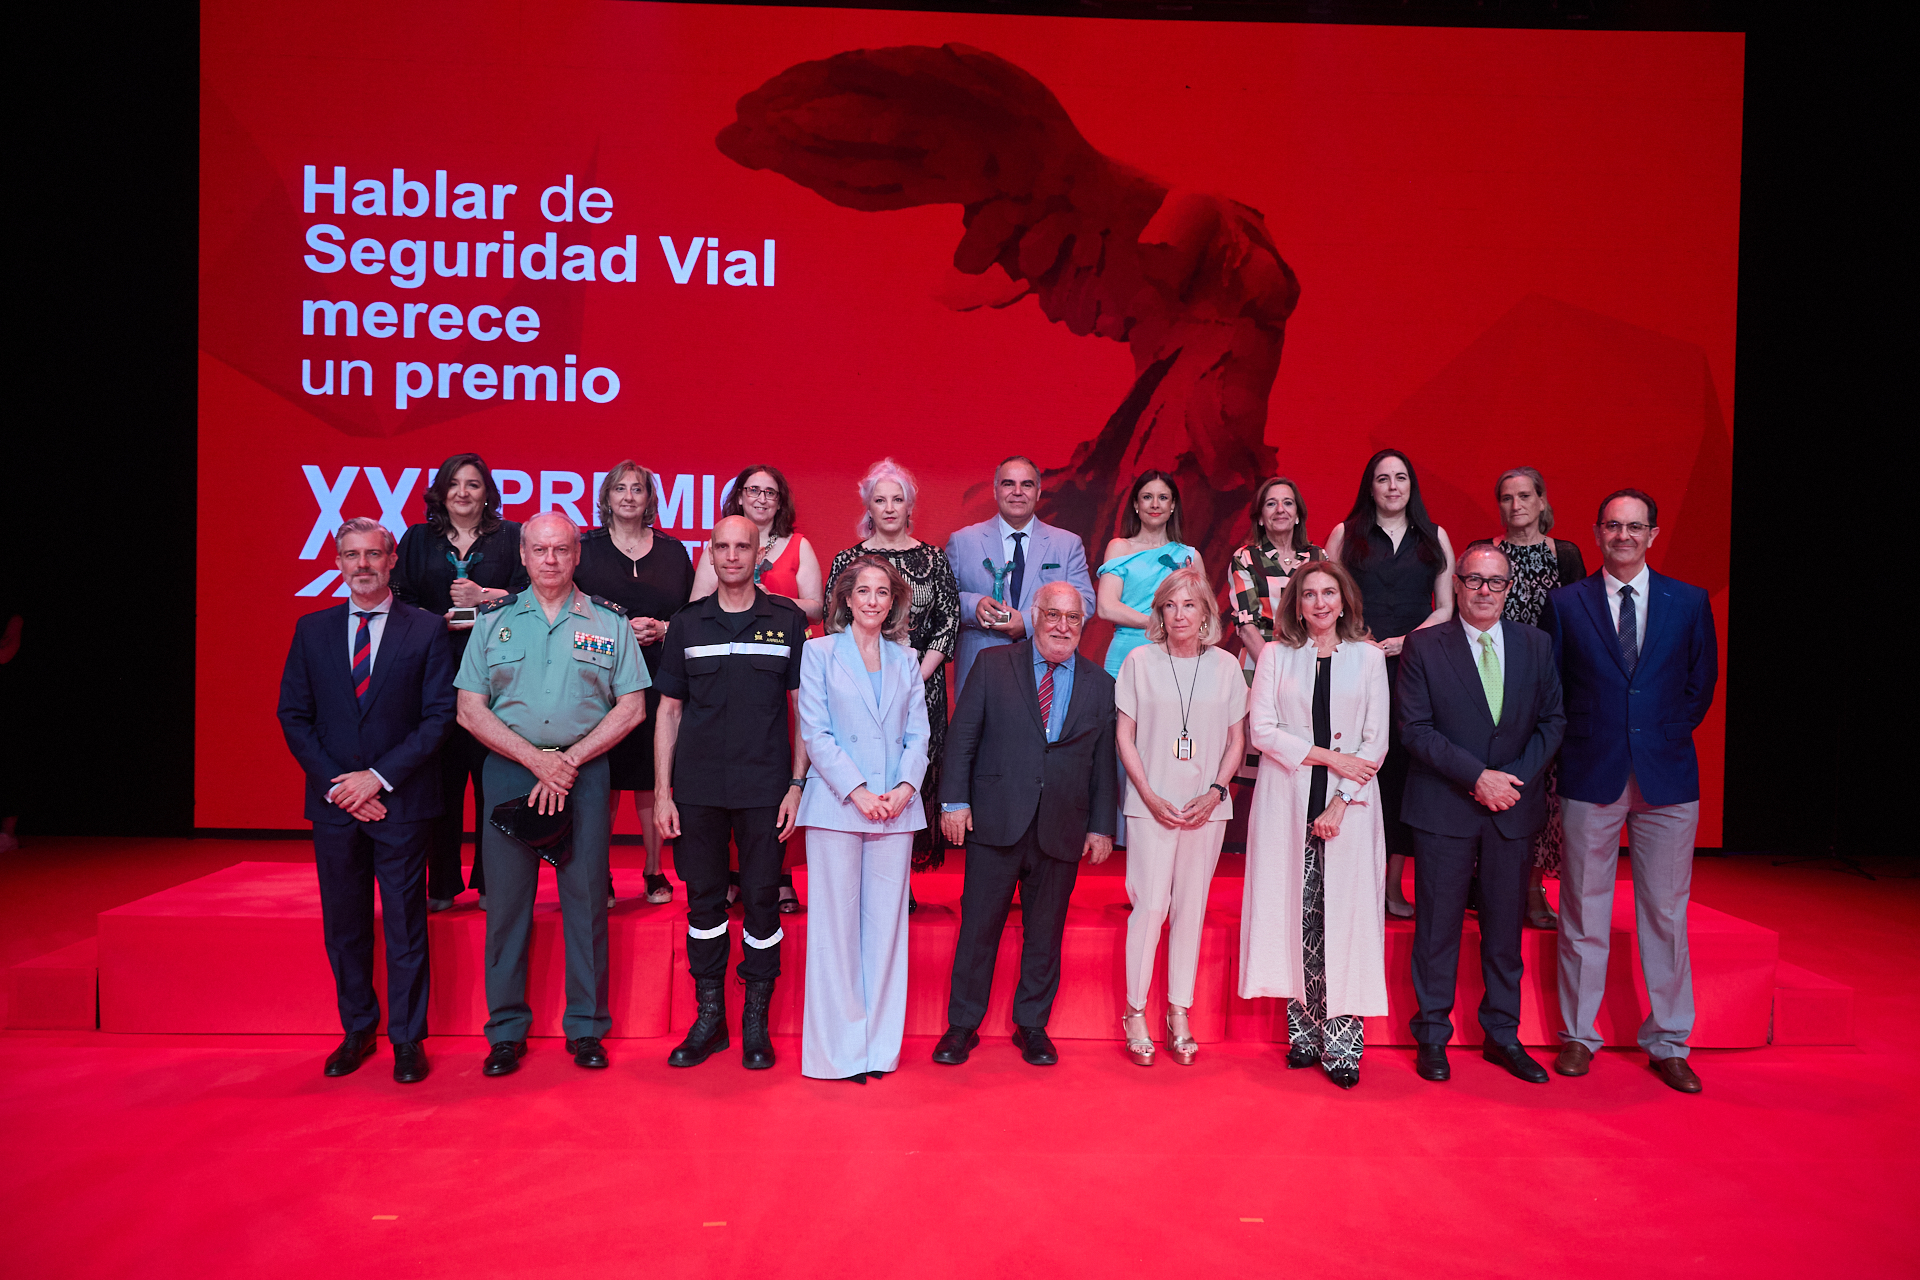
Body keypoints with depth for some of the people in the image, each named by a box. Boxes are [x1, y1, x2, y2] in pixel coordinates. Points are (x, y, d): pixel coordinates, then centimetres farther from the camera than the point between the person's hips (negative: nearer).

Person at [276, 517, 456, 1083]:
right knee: (343, 925, 12)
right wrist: (335, 783, -7)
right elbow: (294, 716, 6)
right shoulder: (312, 630, 8)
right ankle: (357, 1030, 27)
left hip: (402, 802, -3)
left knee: (406, 924, 4)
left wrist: (379, 777, -13)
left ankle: (408, 1038, 15)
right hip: (333, 802, 3)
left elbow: (440, 715, -6)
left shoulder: (427, 630, -1)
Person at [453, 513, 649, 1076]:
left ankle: (586, 1028, 13)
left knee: (586, 898, 2)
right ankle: (506, 1031, 15)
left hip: (585, 771, -1)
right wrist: (536, 758, -9)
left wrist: (570, 760, -9)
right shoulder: (495, 621, 8)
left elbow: (631, 708, 1)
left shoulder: (609, 623, 5)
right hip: (509, 770, 1)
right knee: (506, 899, 4)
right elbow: (471, 709, 3)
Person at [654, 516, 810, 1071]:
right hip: (697, 789, 2)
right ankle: (708, 1018, 21)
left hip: (764, 788, -1)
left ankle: (756, 1022, 17)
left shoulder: (788, 620, 3)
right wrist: (661, 792, 3)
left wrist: (797, 784, -3)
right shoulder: (686, 624, 7)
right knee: (703, 899, 8)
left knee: (762, 899, 3)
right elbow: (668, 712, 8)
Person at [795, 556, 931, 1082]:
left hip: (896, 807, 3)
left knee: (886, 922, 5)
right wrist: (858, 793, -11)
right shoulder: (820, 652, 4)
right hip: (837, 803, -3)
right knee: (836, 923, 0)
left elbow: (917, 733, 10)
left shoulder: (906, 661, 14)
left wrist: (905, 788, -7)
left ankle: (880, 1044, 14)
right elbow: (815, 732, -3)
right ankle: (839, 1049, 9)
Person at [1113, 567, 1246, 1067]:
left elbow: (1237, 740, 9)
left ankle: (1180, 1014, 18)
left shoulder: (1225, 666, 4)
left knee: (1191, 908, 7)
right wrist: (1149, 796, -8)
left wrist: (1215, 791, -5)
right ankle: (1135, 1013, 10)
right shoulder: (1140, 661, -1)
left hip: (1206, 807, 2)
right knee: (1150, 905, -5)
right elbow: (1125, 735, 1)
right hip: (1152, 805, -2)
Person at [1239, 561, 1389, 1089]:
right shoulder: (1275, 656, 8)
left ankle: (1341, 1042, 2)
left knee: (1344, 917, -4)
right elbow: (1261, 730, -2)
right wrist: (1328, 756, -11)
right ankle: (1303, 1032, 10)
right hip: (1287, 802, 0)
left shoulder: (1368, 657, 7)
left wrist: (1341, 804, -8)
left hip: (1349, 805, 0)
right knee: (1294, 913, 0)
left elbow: (1376, 741, 2)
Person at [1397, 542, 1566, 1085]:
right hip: (1444, 807, -3)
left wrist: (1517, 776, -8)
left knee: (1505, 925, 11)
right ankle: (1432, 1037, 18)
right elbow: (1414, 728, -8)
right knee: (1437, 925, 4)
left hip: (1514, 805, 3)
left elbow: (1552, 720, 7)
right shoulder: (1423, 647, -3)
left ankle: (1502, 1035, 25)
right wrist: (1477, 776, -16)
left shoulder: (1536, 644, 8)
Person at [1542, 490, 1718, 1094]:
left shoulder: (1689, 602, 5)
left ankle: (1668, 1044, 20)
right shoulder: (1565, 603, 2)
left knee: (1666, 914, 7)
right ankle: (1578, 1036, 19)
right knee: (1583, 914, 6)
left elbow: (1702, 682, 12)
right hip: (1591, 775, -1)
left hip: (1667, 776, 1)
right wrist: (1578, 745, 3)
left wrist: (1670, 735, 6)